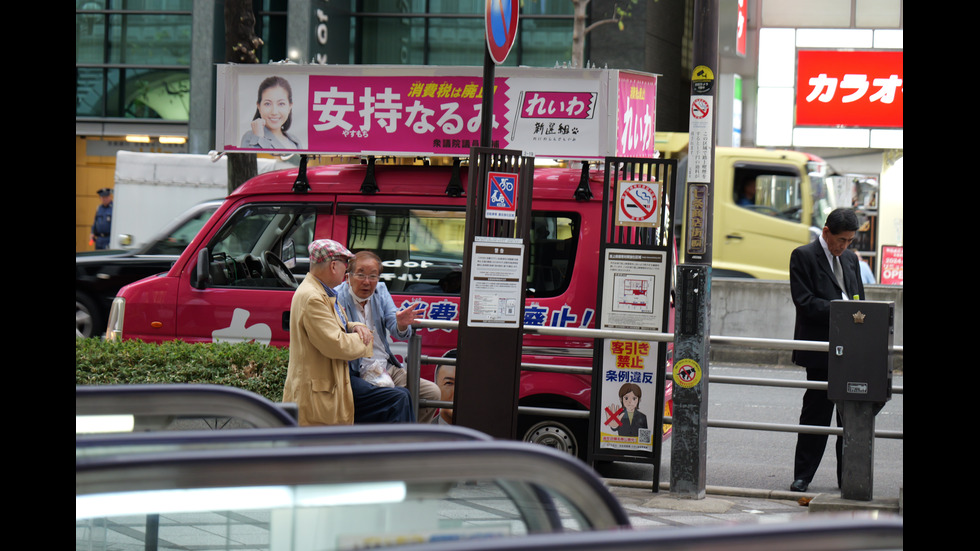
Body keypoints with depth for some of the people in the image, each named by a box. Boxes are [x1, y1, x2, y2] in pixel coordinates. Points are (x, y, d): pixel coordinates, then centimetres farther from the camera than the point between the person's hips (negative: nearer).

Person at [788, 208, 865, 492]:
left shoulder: (850, 258, 17)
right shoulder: (803, 256, -3)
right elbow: (805, 302, -12)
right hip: (820, 349, -6)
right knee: (816, 411, -2)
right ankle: (803, 475, 7)